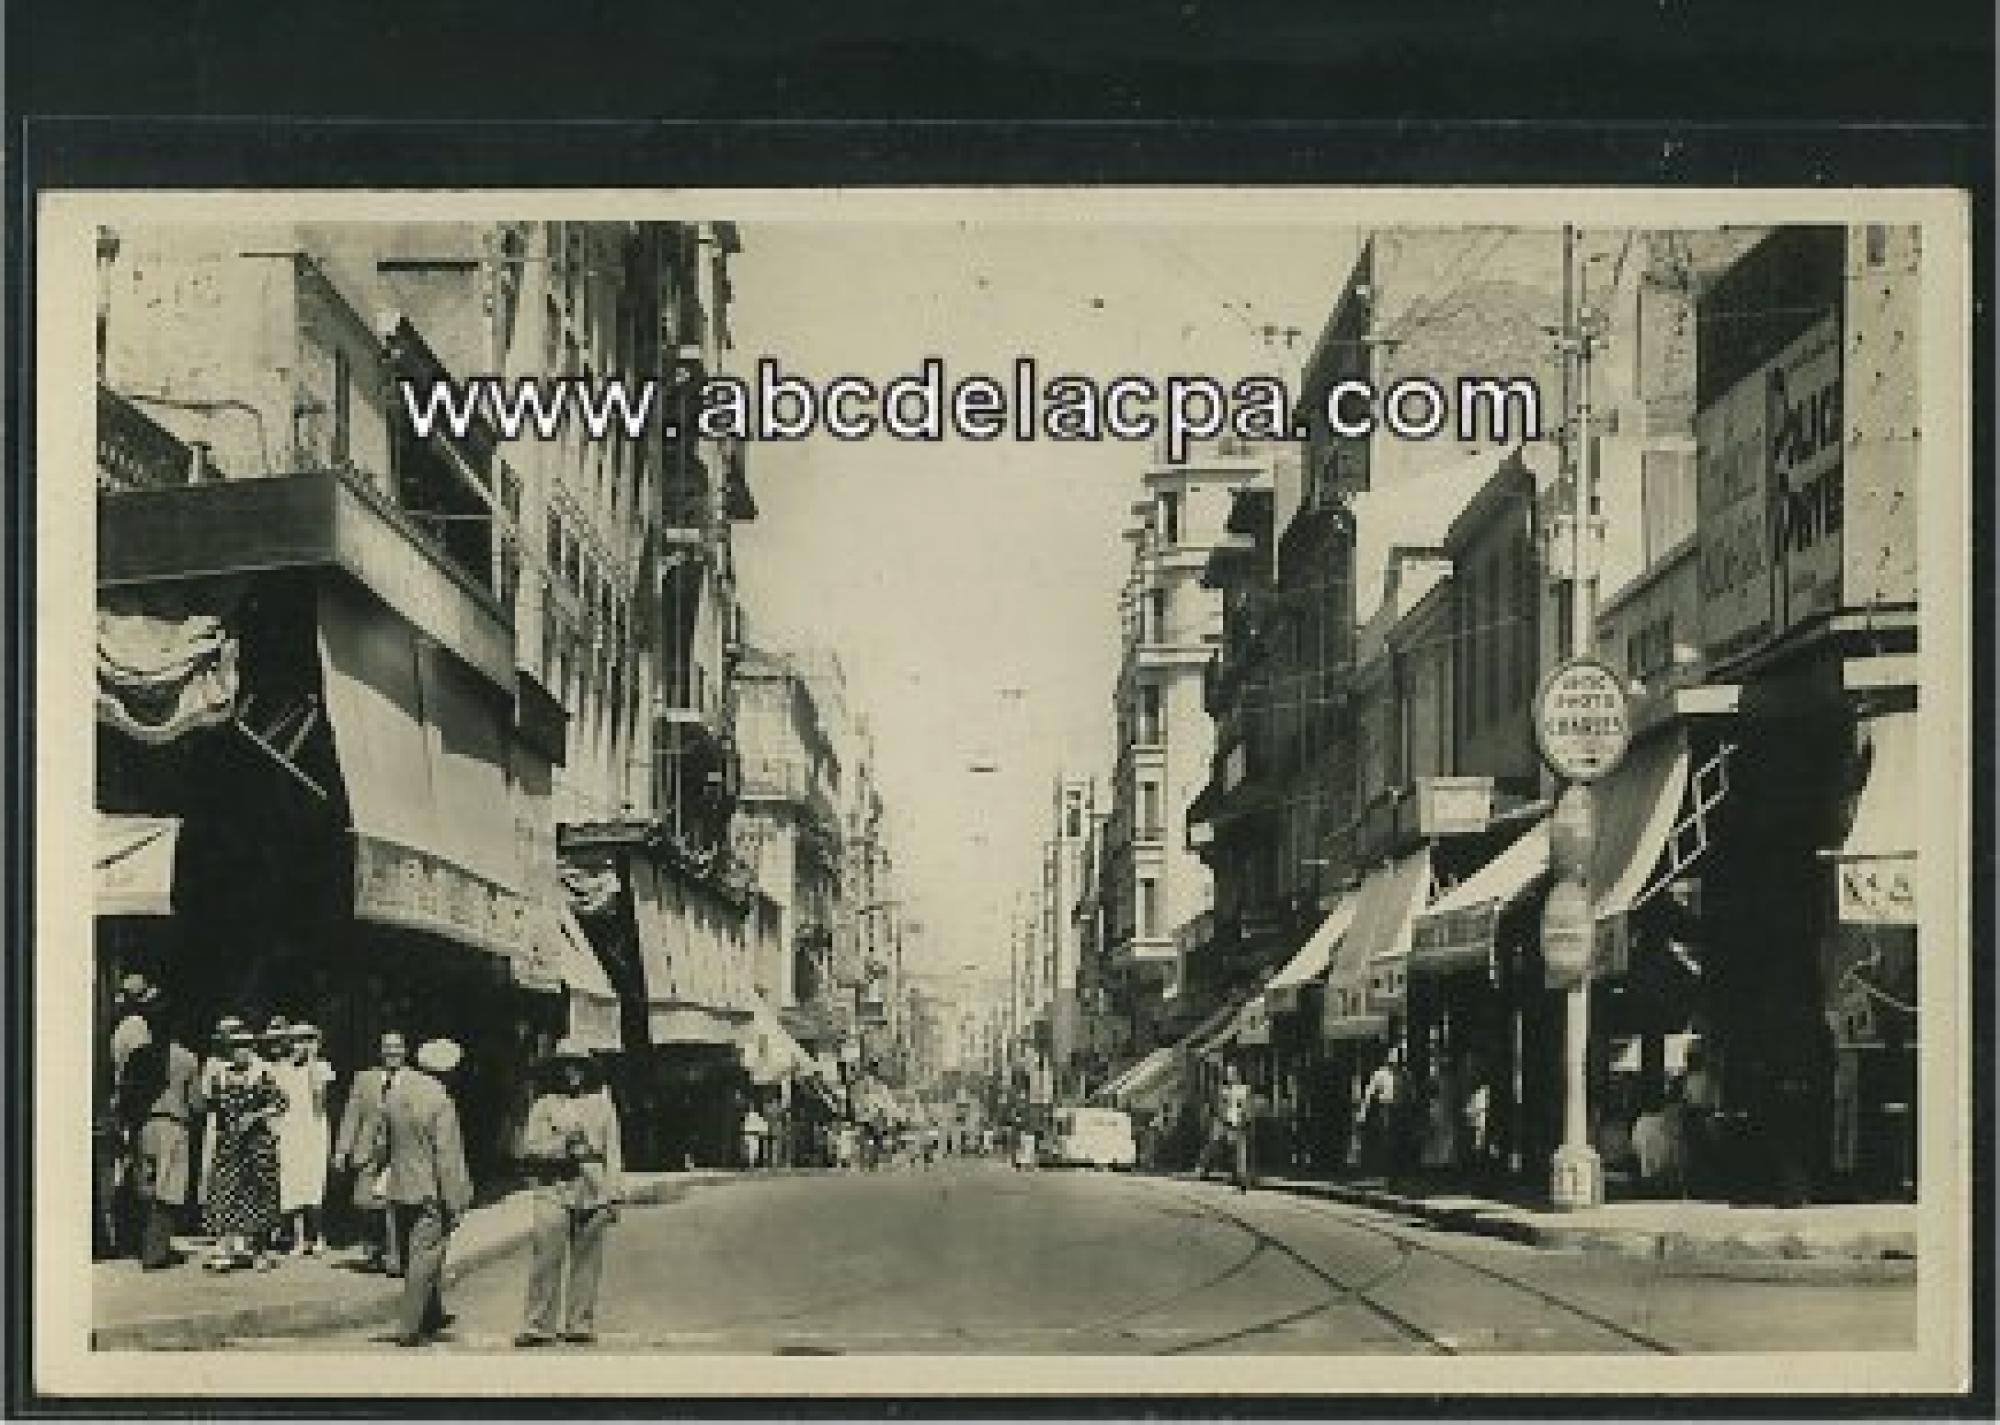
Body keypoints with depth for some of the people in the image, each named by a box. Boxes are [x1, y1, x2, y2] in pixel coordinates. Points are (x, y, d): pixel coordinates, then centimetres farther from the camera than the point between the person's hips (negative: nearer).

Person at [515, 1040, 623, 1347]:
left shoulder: (602, 1106, 14)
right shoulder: (543, 1106, 10)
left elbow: (613, 1154, 11)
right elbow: (528, 1149, 3)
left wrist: (615, 1195, 3)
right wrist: (562, 1146, -12)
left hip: (593, 1195, 1)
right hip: (553, 1192, -1)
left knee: (587, 1264, 3)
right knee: (546, 1261, -7)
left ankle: (580, 1325, 9)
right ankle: (538, 1325, -3)